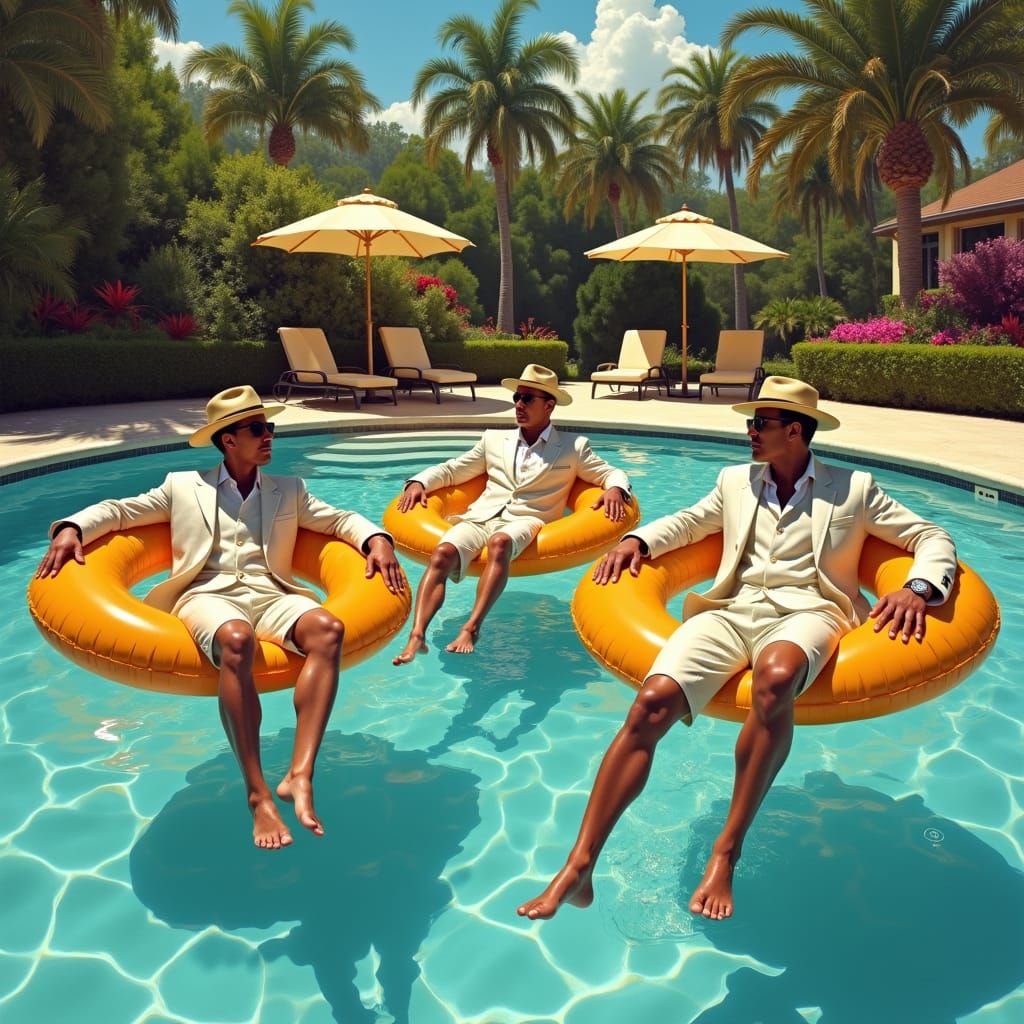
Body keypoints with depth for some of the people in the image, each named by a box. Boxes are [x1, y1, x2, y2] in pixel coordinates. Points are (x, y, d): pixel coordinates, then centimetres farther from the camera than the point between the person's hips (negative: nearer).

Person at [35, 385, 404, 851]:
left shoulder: (289, 490, 26)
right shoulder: (183, 486, 21)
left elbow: (340, 519, 21)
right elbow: (119, 509, 19)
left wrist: (377, 539, -1)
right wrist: (71, 529, -1)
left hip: (269, 596, 3)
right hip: (207, 596, -2)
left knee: (328, 629, -33)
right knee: (237, 639, -40)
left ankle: (300, 775, -38)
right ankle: (257, 793, -36)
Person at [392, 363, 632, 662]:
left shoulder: (573, 447, 18)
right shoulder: (494, 439, 26)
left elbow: (611, 473, 15)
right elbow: (451, 470, 27)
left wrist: (615, 488, -9)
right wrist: (419, 482, 8)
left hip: (526, 520, -3)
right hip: (481, 516, 3)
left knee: (500, 542, -40)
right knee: (443, 552, -31)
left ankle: (471, 628, -46)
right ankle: (417, 635, -43)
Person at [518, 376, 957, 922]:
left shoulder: (853, 489, 14)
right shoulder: (735, 481, 24)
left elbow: (933, 538, 13)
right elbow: (686, 522, 34)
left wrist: (918, 588, -8)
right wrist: (637, 539, 13)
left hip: (805, 612, -2)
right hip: (732, 610, 3)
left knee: (775, 677, -41)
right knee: (652, 700, -27)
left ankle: (726, 852, -28)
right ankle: (579, 867, -26)